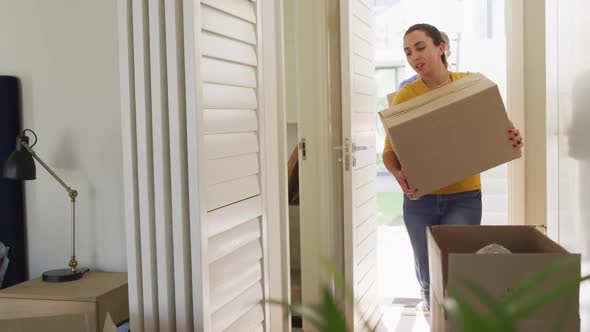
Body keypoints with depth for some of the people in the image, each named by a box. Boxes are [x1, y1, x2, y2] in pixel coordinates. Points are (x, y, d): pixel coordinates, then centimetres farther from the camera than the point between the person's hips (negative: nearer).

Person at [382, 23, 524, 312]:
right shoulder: (405, 96, -8)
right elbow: (389, 151, -8)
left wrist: (512, 140, -15)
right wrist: (398, 174, -29)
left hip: (464, 196, 0)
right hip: (420, 198, 0)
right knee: (427, 274, 15)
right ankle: (429, 300, 50)